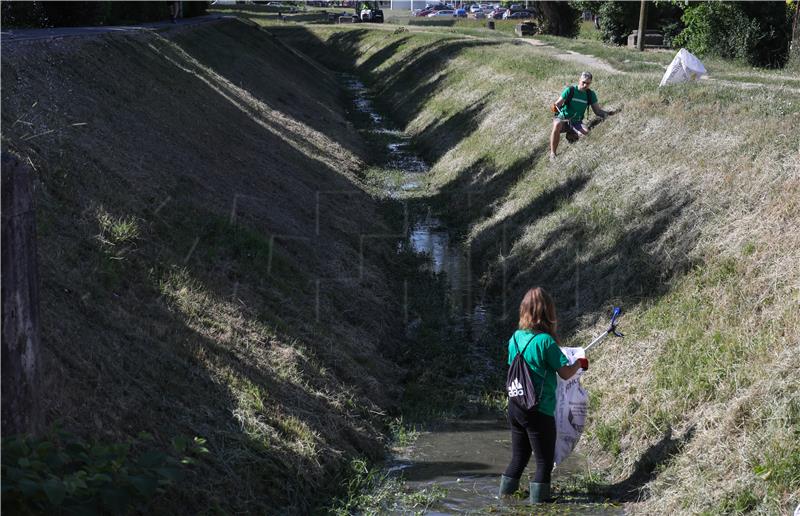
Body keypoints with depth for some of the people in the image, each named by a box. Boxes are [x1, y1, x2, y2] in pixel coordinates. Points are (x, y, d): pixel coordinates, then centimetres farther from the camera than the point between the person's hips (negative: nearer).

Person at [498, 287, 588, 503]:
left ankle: (505, 493, 26)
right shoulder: (545, 341, -17)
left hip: (515, 407, 7)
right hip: (538, 411, -7)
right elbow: (565, 373, -12)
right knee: (544, 461, 6)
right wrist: (580, 363, 7)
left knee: (518, 457, 20)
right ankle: (538, 499, 7)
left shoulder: (515, 338, 4)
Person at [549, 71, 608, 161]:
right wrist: (555, 108, -35)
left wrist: (607, 114, -19)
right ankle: (552, 154, -30)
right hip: (562, 119, -3)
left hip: (576, 122, 3)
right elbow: (557, 104, -11)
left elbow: (597, 111, 1)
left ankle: (571, 134, 4)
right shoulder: (570, 90, -9)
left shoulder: (591, 95, 0)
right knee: (557, 125, -39)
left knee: (586, 132, -30)